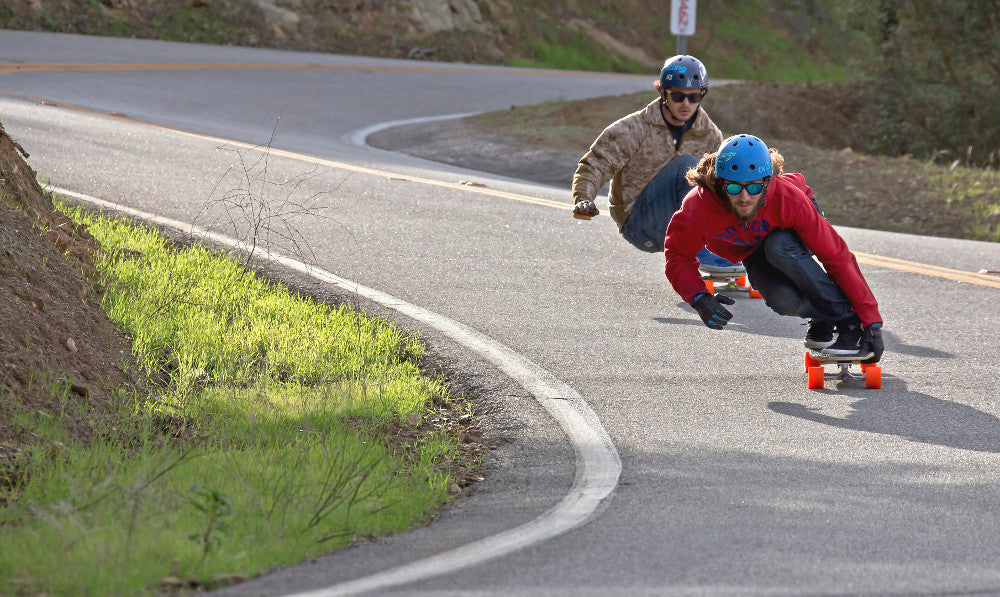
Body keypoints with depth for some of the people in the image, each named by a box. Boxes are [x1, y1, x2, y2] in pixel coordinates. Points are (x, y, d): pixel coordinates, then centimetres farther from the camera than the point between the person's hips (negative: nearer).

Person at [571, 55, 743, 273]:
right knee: (685, 164, -27)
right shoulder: (633, 130, -11)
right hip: (637, 225, -5)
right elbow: (593, 167, -9)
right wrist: (583, 199, -28)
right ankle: (700, 253, -26)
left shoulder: (709, 135, 4)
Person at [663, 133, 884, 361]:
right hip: (752, 254, 1)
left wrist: (871, 321, -35)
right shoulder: (697, 208, -36)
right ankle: (822, 322, 0)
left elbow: (837, 257, -34)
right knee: (784, 300, -33)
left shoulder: (787, 199, -39)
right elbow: (678, 255, -17)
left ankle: (850, 323, -28)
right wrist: (699, 298, -36)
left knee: (778, 247, -39)